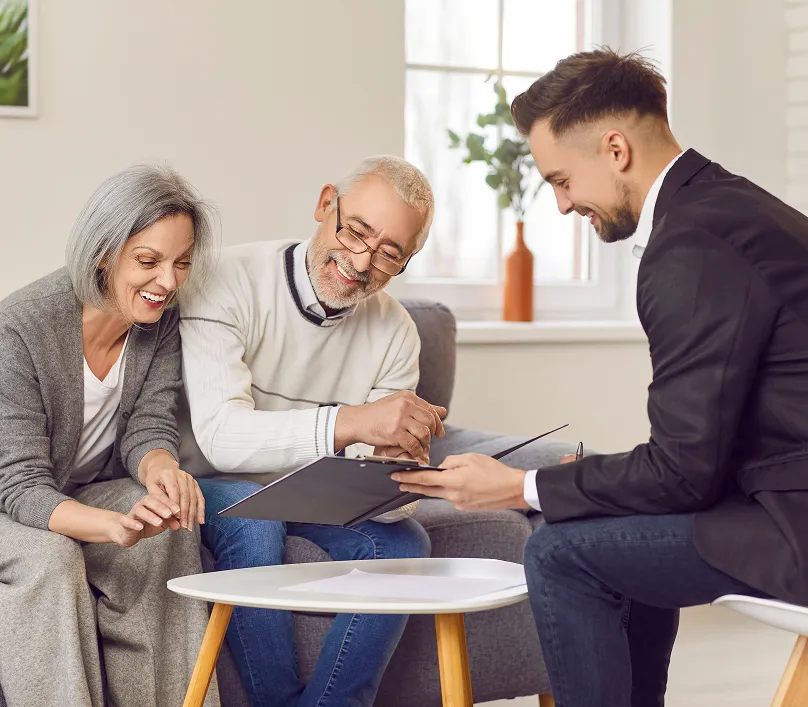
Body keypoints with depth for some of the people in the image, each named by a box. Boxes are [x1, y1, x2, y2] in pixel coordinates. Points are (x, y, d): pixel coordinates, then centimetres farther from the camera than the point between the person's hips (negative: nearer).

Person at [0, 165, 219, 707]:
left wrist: (161, 470, -34)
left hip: (90, 494, 5)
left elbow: (148, 424, -7)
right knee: (49, 558, -34)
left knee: (171, 531, -24)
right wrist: (115, 525, -48)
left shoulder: (162, 318, -9)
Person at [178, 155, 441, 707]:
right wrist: (349, 421, -48)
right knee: (251, 516, -34)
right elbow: (220, 436, -34)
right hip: (217, 493, -4)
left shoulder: (395, 333, -4)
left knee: (402, 541, -22)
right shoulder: (230, 283, -20)